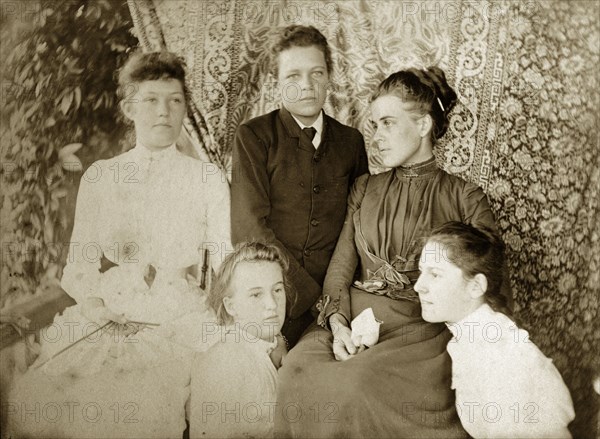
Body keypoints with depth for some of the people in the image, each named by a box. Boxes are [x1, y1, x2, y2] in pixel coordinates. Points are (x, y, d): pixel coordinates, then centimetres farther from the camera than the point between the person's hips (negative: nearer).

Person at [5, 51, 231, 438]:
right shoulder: (98, 178, 10)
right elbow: (79, 269, 10)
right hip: (103, 321, 2)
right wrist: (107, 303, -8)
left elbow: (227, 270, 5)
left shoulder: (209, 183, 5)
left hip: (178, 326, -1)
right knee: (38, 405, -19)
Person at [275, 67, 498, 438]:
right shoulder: (365, 189, 15)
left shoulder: (465, 199, 4)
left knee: (358, 383, -31)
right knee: (299, 370, -26)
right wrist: (338, 323, -9)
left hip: (423, 330, -3)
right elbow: (342, 264, 8)